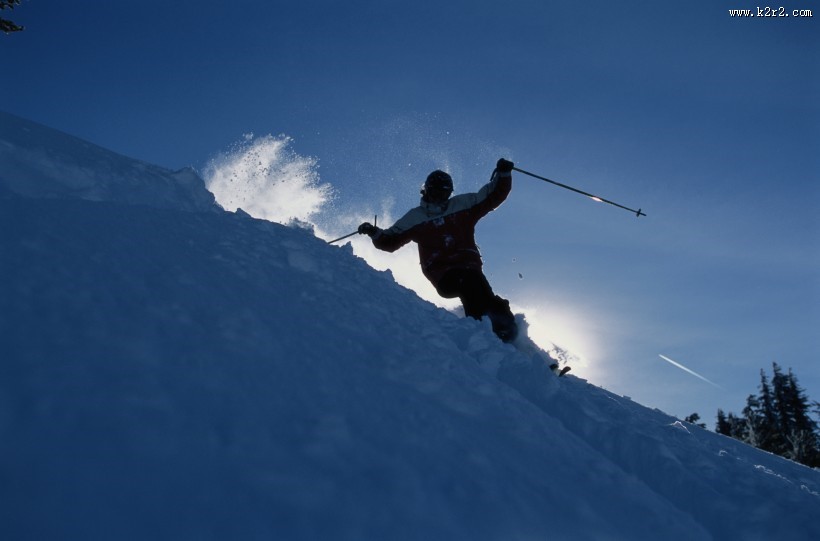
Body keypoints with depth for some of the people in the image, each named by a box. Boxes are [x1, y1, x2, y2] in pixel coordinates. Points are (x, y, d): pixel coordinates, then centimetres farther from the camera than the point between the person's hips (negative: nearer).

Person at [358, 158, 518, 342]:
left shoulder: (463, 204, 17)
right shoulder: (415, 217, 19)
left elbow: (493, 196, 17)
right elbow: (390, 241, 20)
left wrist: (503, 174, 2)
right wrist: (375, 233, 2)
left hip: (468, 263, 1)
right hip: (440, 273, -1)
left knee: (472, 280, -35)